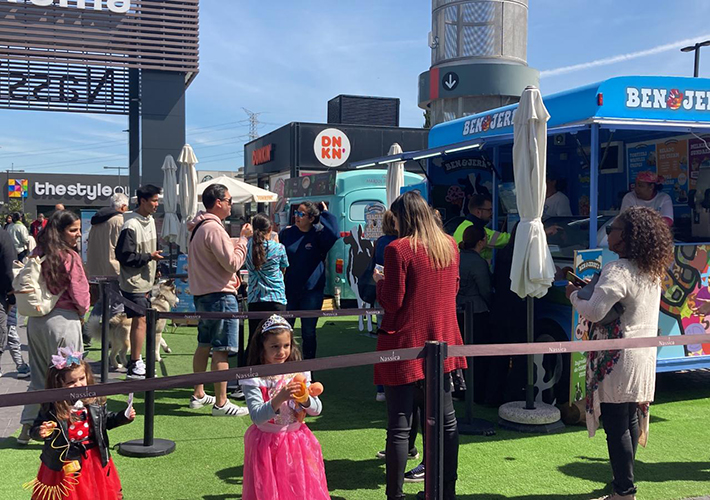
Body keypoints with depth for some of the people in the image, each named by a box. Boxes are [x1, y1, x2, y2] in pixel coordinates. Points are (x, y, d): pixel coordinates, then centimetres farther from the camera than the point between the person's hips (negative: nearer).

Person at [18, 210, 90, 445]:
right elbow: (80, 295, -13)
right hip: (63, 321, -7)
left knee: (38, 376, 18)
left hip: (36, 320, 7)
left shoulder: (38, 255, 5)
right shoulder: (70, 257, -15)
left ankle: (28, 428, 24)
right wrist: (81, 312, 6)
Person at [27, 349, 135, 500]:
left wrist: (124, 416, -3)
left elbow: (107, 419, 10)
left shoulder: (96, 401, -4)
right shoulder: (51, 408, -16)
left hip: (95, 459, 3)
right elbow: (36, 429, -9)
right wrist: (40, 433, -31)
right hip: (65, 462, -3)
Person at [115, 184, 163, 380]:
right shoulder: (131, 226, -19)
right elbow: (124, 256, -20)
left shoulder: (150, 221, 9)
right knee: (140, 320, -8)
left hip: (145, 281, 9)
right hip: (133, 283, -9)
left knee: (139, 321, 15)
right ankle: (134, 366, -2)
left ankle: (135, 360, 26)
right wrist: (149, 257, -19)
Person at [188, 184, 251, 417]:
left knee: (204, 345, 19)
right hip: (220, 296, -11)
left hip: (202, 293, 11)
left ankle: (198, 394, 29)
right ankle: (221, 403, -4)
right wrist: (243, 239, -11)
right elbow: (232, 263, -20)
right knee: (221, 351, -7)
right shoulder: (214, 229, -18)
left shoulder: (199, 226, 14)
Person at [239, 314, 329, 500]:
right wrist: (279, 399, -34)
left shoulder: (298, 372, -1)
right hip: (266, 442, -3)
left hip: (297, 440, 3)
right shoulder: (254, 378, -11)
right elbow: (256, 416, -21)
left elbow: (317, 409, 0)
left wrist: (305, 399, -21)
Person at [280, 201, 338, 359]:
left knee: (308, 331, 8)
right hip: (288, 291, 2)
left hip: (311, 291, -2)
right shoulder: (287, 233, 3)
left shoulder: (319, 235, -5)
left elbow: (334, 233, -27)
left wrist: (325, 213, -16)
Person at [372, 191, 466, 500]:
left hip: (405, 345, -6)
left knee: (399, 426, 0)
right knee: (446, 419, 15)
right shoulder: (449, 245, 5)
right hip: (441, 341, 6)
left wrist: (380, 282, 5)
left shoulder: (398, 249, -14)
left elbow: (392, 301, -13)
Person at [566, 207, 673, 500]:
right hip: (643, 357, 9)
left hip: (616, 360, -9)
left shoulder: (618, 271, -21)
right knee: (631, 420, 17)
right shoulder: (653, 271, 9)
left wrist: (575, 294, -9)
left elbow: (594, 311, -28)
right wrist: (589, 288, 11)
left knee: (616, 427, -1)